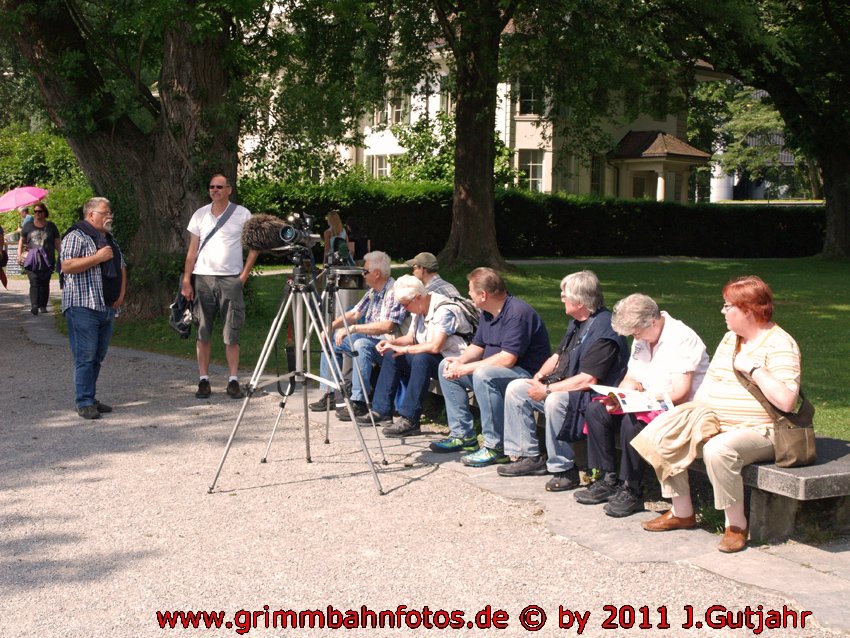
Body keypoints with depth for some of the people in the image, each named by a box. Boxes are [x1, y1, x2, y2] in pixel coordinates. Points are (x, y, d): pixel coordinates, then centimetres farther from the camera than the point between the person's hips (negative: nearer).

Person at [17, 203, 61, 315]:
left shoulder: (51, 226, 10)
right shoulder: (28, 226, 11)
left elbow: (57, 243, 11)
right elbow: (21, 240, 19)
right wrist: (19, 255, 9)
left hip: (47, 260, 1)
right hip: (32, 260, -1)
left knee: (45, 283, 4)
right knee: (34, 282, -15)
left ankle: (43, 305, 13)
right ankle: (34, 305, -25)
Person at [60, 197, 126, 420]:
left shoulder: (110, 239, 21)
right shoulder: (76, 236, -6)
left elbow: (121, 267, 27)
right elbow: (67, 266, -18)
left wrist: (121, 293, 12)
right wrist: (98, 257, -17)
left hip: (108, 308, 8)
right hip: (83, 307, -8)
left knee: (98, 356, 11)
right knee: (85, 356, -9)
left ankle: (90, 398, 18)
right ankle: (84, 403, -6)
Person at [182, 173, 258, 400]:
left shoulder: (242, 214, 2)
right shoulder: (200, 215, 8)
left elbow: (254, 246, 5)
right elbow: (192, 250, 7)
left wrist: (245, 274, -5)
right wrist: (186, 281, 0)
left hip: (231, 279, -2)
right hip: (203, 278, 2)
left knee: (231, 334, -1)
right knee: (202, 333, 3)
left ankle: (233, 381, 4)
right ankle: (203, 381, 8)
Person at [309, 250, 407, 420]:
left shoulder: (395, 292, -20)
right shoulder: (373, 292, 11)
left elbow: (388, 326, -31)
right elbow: (355, 313, 17)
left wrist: (353, 328, -29)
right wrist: (331, 326, 2)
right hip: (369, 339, 11)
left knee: (362, 344, -38)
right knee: (331, 339, 12)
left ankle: (359, 401, -35)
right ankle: (329, 395, 11)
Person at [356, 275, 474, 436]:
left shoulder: (444, 310, -21)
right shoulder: (420, 310, 8)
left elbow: (435, 346, -31)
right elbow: (410, 338, 19)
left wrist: (404, 349, -22)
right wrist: (391, 343, -1)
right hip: (428, 360, 10)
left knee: (421, 359, -36)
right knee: (390, 356, 2)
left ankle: (410, 420, -33)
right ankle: (381, 411, 1)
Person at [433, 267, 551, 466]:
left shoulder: (517, 313, -22)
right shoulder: (487, 312, 8)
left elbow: (507, 359, -29)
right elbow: (477, 347, 15)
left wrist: (466, 369, -25)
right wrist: (459, 361, -8)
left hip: (527, 374, -10)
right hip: (494, 369, 10)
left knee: (483, 375, -37)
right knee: (446, 366, 8)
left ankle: (496, 448, -28)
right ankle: (462, 434, 8)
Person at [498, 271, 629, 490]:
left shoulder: (604, 331, -21)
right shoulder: (577, 323, 11)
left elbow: (587, 380, -27)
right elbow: (558, 356, 23)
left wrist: (547, 390, -22)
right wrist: (540, 375, 3)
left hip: (591, 397, -11)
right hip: (562, 386, 11)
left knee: (555, 401, -38)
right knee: (516, 388, 4)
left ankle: (564, 469, -23)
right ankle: (529, 456, 4)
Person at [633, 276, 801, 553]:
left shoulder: (780, 345, -13)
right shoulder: (730, 338, 14)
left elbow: (786, 401, -25)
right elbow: (709, 382, 18)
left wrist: (753, 368, -23)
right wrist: (693, 414, 1)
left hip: (758, 431, -9)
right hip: (715, 423, 9)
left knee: (718, 450, -38)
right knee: (660, 435, -3)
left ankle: (736, 526, -18)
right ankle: (682, 512, 9)